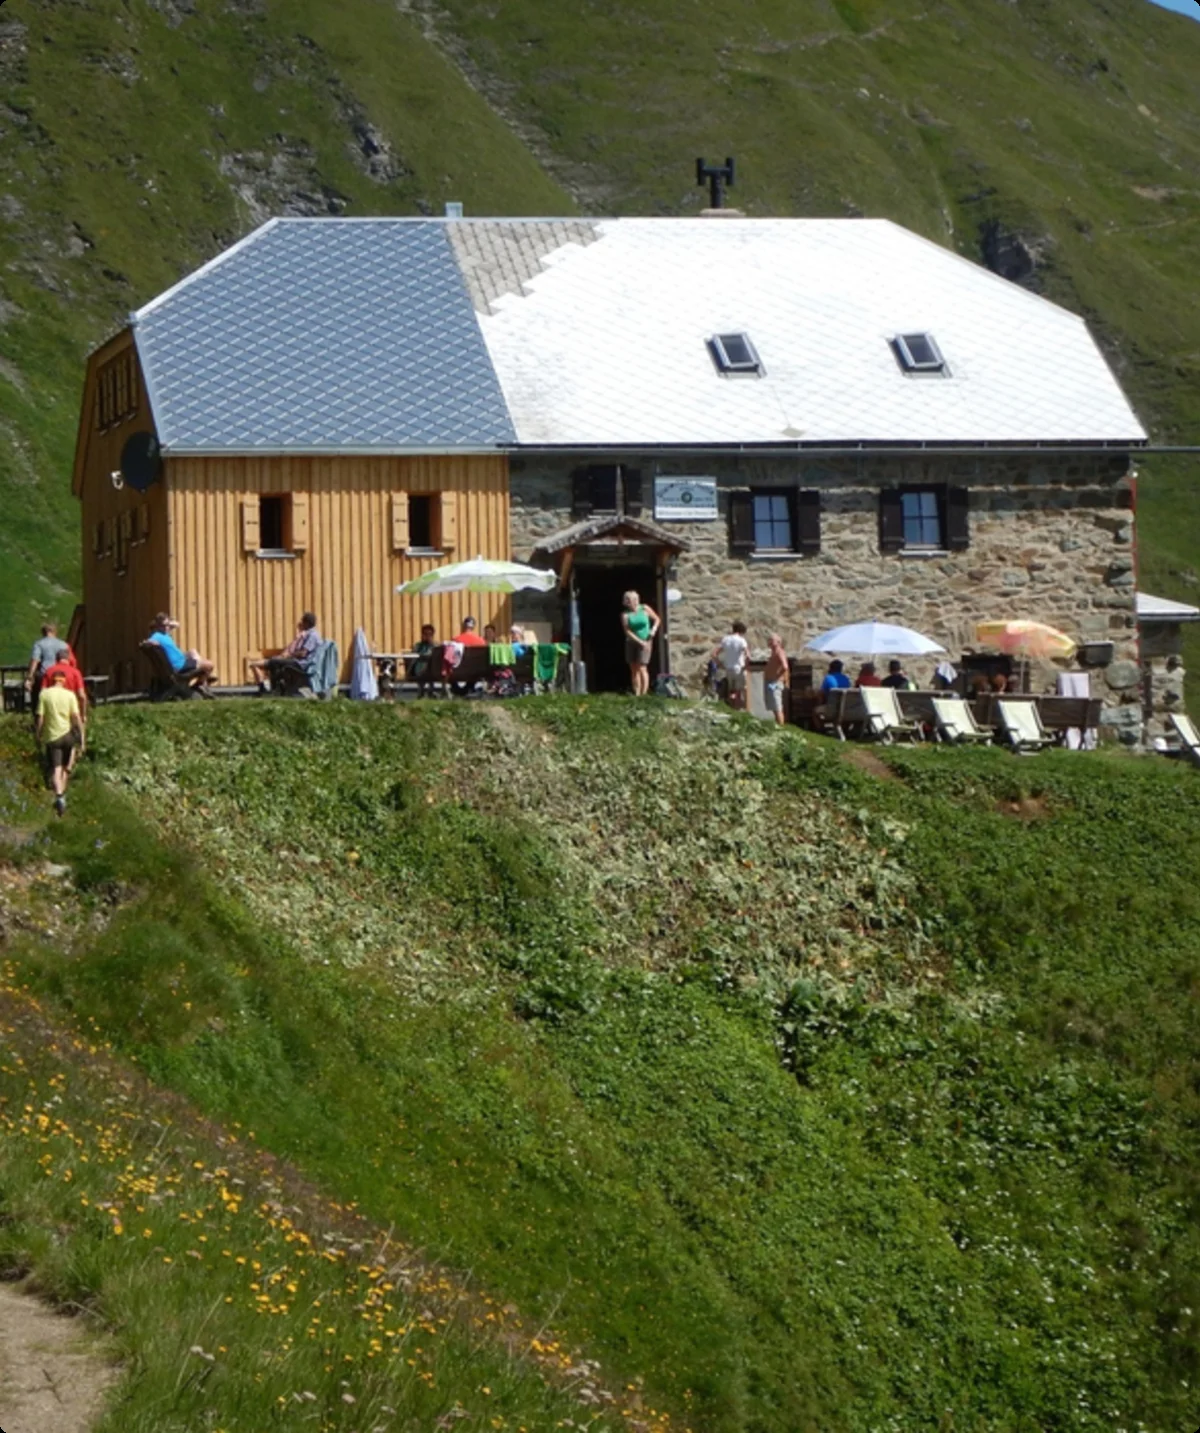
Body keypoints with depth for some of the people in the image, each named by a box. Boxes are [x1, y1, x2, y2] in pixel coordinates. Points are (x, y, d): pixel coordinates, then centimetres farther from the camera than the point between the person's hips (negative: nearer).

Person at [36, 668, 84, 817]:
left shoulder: (44, 694, -3)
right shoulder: (70, 695, -2)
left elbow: (40, 717, -5)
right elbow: (76, 717, -6)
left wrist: (39, 734, 9)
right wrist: (82, 738, -1)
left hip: (51, 736, -1)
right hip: (67, 733, 1)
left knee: (55, 769, -4)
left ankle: (59, 795, -22)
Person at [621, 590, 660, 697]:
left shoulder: (645, 609, -5)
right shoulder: (625, 615, -5)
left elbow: (657, 619, 8)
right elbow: (627, 631, -10)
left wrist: (654, 630, -10)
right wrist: (640, 642, -17)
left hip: (645, 642, -3)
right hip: (632, 643, 3)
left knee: (642, 668, -12)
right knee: (634, 669, 4)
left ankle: (644, 694, -11)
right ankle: (636, 694, 9)